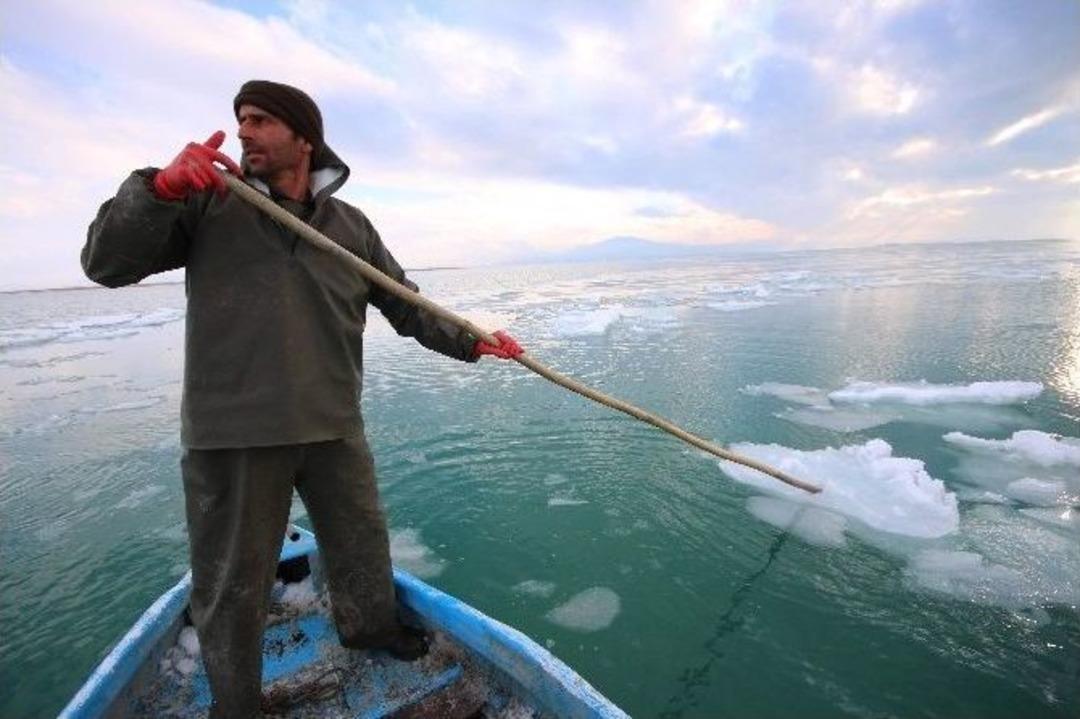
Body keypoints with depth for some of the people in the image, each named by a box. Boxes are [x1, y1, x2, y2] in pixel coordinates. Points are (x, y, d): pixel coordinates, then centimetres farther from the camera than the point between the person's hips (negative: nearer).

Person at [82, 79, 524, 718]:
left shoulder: (352, 225, 7)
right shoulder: (208, 202, 2)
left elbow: (408, 307, 9)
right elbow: (107, 264, -3)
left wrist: (472, 343, 1)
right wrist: (161, 187, -19)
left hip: (334, 425, 3)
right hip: (232, 431, -2)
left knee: (361, 544, 21)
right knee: (232, 583, 13)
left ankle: (372, 624, 49)